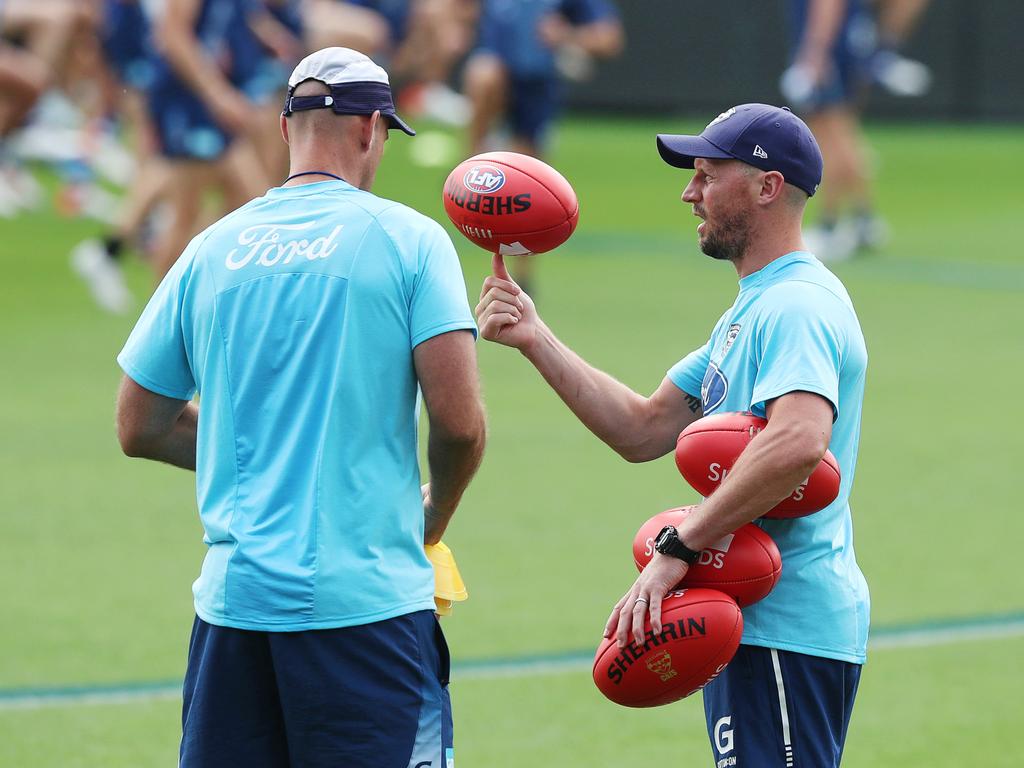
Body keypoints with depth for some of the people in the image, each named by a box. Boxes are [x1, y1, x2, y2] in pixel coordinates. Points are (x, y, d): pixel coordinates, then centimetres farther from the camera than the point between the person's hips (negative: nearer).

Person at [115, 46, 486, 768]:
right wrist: (434, 513, 11)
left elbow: (140, 429, 15)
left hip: (233, 600, 4)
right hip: (367, 595, -4)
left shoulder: (212, 249, 9)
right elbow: (460, 423, -9)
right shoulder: (408, 238, -2)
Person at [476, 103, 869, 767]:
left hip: (788, 631, -11)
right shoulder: (753, 309, 20)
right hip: (751, 625, 11)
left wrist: (679, 549, -31)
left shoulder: (797, 306, -16)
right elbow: (644, 430, 18)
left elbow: (799, 442, -34)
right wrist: (535, 339, 11)